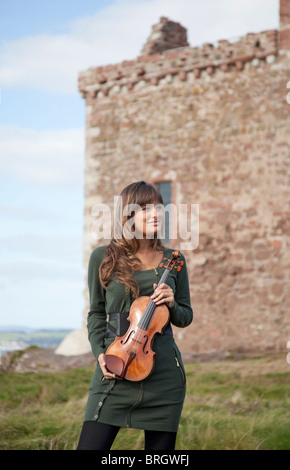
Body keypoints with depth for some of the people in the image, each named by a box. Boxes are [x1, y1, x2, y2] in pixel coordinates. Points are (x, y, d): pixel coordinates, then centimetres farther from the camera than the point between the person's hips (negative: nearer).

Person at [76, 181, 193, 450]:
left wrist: (172, 304, -8)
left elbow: (185, 318, 13)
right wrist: (99, 353, -4)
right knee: (90, 446, -10)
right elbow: (96, 313, 10)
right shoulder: (103, 257, 3)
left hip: (164, 373, 2)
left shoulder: (173, 260, 7)